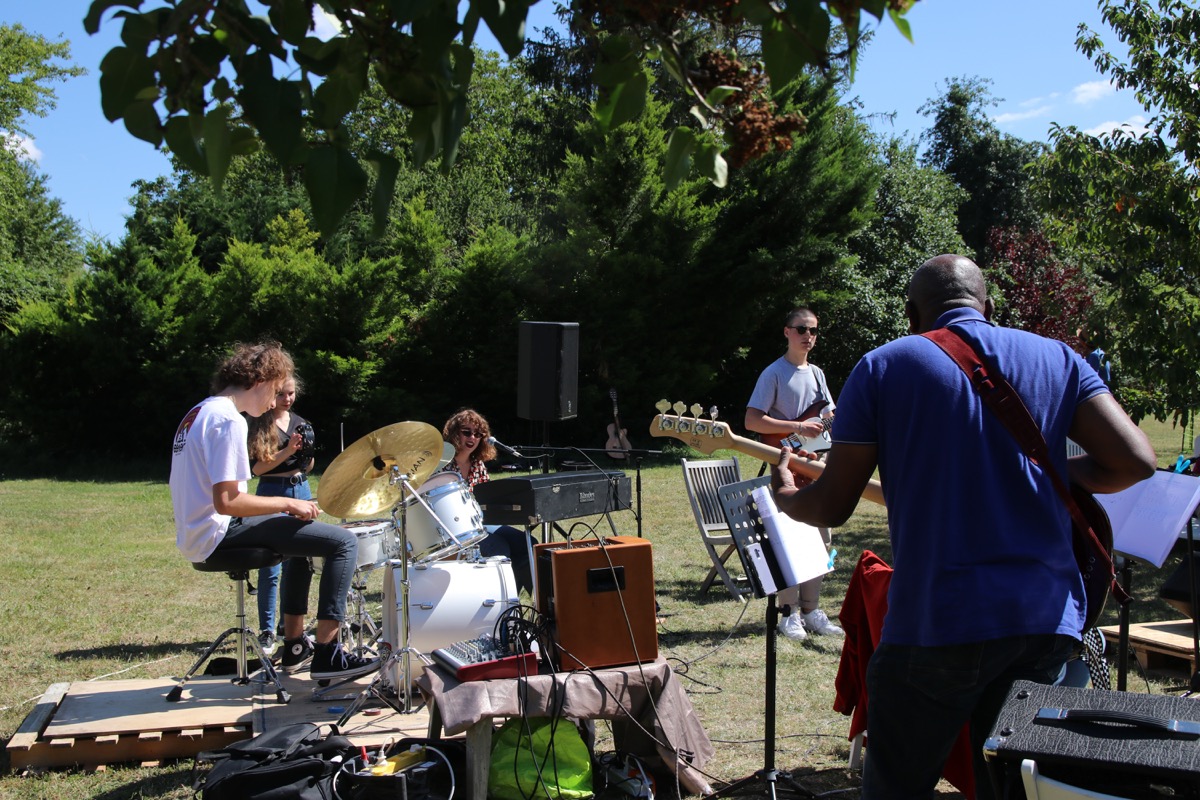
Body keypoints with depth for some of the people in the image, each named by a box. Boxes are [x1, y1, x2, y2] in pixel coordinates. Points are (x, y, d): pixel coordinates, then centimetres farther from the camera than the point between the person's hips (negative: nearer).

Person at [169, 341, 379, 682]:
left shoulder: (198, 412, 16)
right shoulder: (229, 421, -17)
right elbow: (226, 502, -25)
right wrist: (289, 503, -13)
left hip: (196, 536, 11)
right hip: (219, 533, -11)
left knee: (301, 530, 31)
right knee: (343, 541, -12)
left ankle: (295, 645, 31)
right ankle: (327, 654, -11)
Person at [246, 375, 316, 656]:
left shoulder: (300, 423, 11)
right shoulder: (258, 425, -5)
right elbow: (256, 468, -12)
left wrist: (308, 451, -6)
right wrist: (287, 451, -21)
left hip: (301, 491, 5)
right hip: (272, 493, -5)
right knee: (270, 567, -5)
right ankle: (267, 631, 2)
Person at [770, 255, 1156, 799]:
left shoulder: (883, 366, 1)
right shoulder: (1057, 358, 9)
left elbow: (832, 506, 1)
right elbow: (1136, 461, -1)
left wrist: (783, 497, 23)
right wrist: (1047, 473, 17)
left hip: (936, 620, -3)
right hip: (1049, 617, 4)